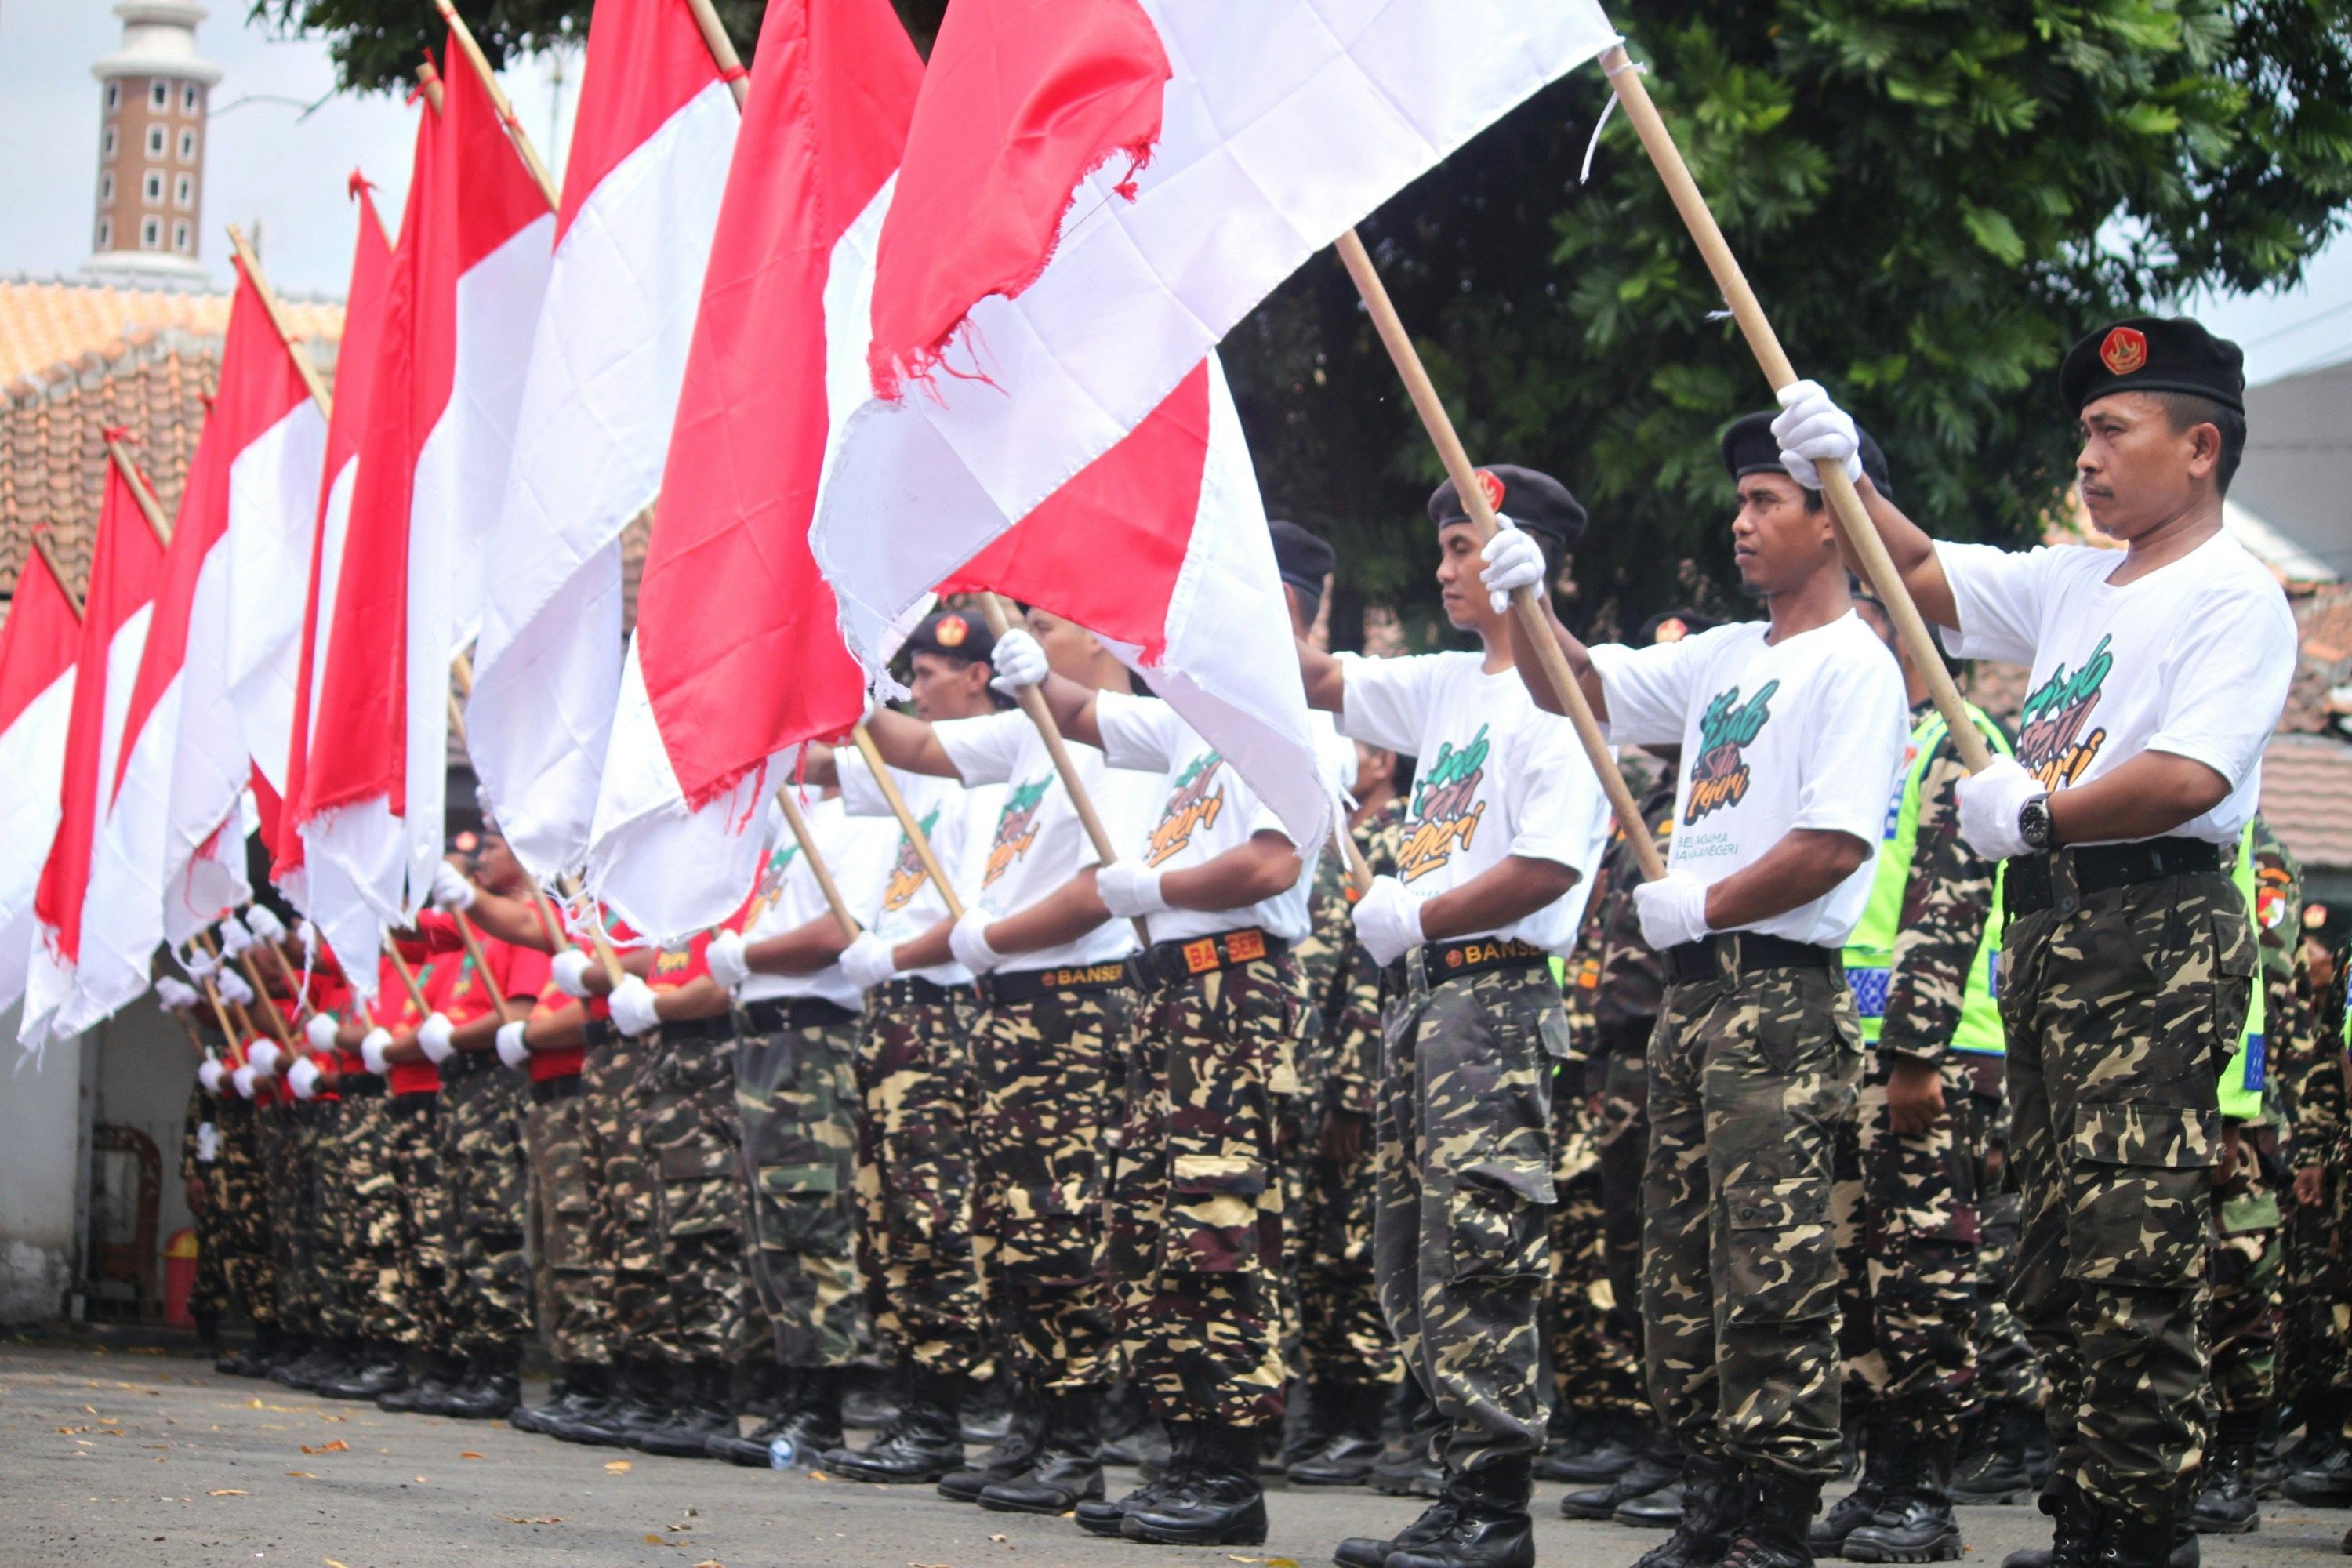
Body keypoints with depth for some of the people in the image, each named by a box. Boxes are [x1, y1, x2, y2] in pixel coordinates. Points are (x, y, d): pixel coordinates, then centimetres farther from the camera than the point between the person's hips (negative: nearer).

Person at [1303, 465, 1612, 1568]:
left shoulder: (1558, 700, -10)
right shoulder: (1448, 688, 17)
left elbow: (1549, 868, -19)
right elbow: (1317, 679, 25)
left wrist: (1412, 916, -12)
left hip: (1496, 993, -10)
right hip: (1419, 993, 10)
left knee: (1476, 1258, -12)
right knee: (1413, 1258, 8)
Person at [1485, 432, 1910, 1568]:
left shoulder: (1852, 666, -6)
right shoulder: (1722, 658, 19)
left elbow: (1835, 845, -16)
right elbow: (1578, 690, 26)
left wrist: (1701, 905, -9)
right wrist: (1523, 602, 8)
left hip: (1779, 997, -9)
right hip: (1691, 996, 9)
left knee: (1768, 1273, -11)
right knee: (1681, 1273, 9)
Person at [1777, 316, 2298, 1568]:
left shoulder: (2233, 598, -7)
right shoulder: (2072, 585, 20)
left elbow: (2190, 778, -20)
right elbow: (1922, 573, 28)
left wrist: (2036, 815, -11)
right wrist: (1844, 474, 14)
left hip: (2157, 936, -9)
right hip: (2045, 934, 9)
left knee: (2132, 1259, -14)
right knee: (2056, 1263, 9)